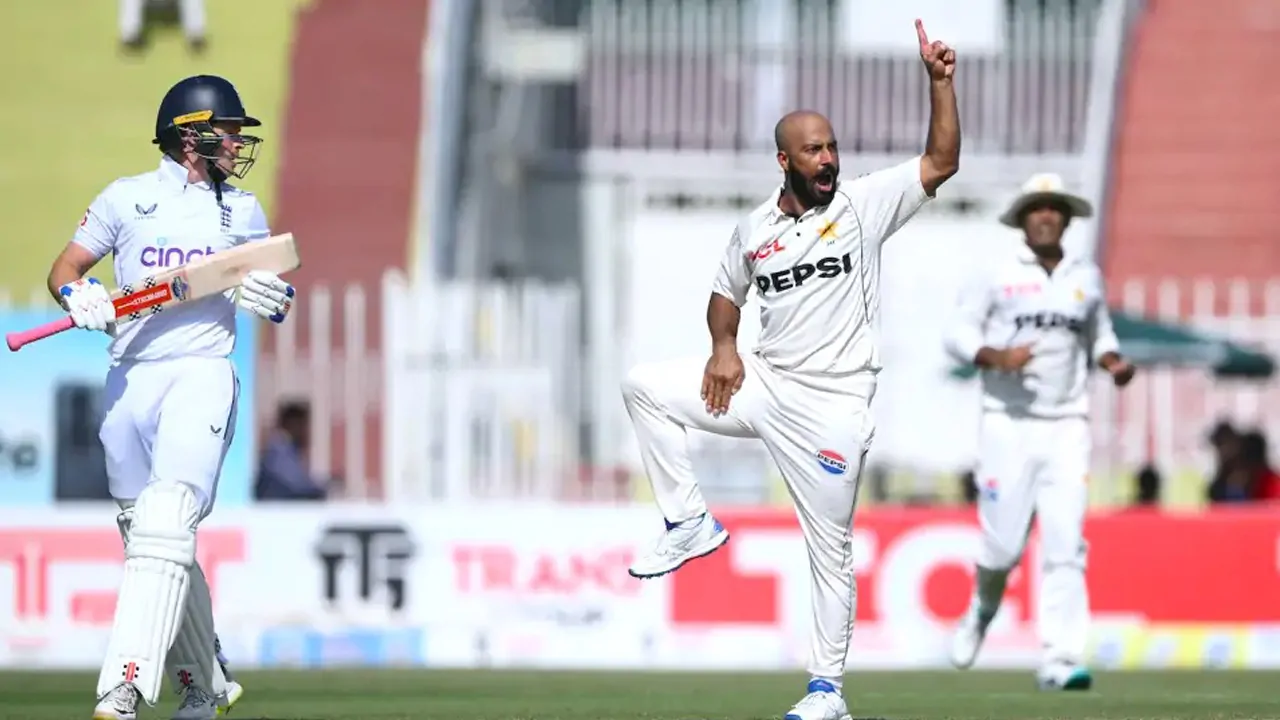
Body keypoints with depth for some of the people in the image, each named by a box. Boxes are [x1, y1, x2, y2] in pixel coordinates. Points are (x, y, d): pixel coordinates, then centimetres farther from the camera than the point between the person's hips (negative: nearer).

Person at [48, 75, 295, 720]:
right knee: (146, 541, 6)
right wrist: (78, 296, -13)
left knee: (164, 527, -20)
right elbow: (64, 268, 9)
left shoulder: (245, 212, 16)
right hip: (129, 381, 2)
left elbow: (271, 295, 20)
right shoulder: (126, 199, 11)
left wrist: (274, 299, -4)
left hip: (202, 373, -2)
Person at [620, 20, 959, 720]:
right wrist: (724, 346, 0)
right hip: (763, 384, 4)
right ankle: (689, 522, 0)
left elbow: (941, 163, -13)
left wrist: (939, 81, -23)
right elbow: (726, 293, 20)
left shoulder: (865, 203, -5)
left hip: (833, 404, -4)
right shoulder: (755, 228, 5)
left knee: (831, 549, 1)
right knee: (642, 385, -7)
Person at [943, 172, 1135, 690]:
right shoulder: (998, 274, 0)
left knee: (1065, 545, -10)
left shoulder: (1087, 277, 10)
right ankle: (982, 610, 30)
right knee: (1004, 543, -4)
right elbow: (958, 333, 0)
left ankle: (1059, 660, -13)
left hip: (1066, 427, 2)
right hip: (1008, 425, -2)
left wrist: (1114, 363, 1)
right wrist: (996, 356, -18)